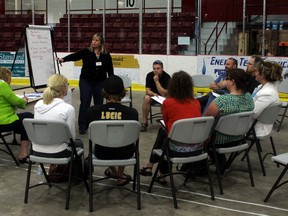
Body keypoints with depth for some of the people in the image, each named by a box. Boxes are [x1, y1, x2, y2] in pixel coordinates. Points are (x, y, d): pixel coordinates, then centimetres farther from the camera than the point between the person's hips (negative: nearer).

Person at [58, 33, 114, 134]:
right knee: (84, 104, -2)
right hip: (86, 81, -2)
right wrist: (63, 59, -35)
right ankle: (82, 127, 4)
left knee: (99, 104, 9)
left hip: (100, 82, 2)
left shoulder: (106, 55, 2)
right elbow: (74, 56, -17)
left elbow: (110, 70, 6)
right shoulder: (86, 52, -4)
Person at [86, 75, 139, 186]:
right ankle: (120, 177, 47)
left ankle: (114, 171, 54)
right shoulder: (132, 112, -19)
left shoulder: (93, 111, -17)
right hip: (125, 154, 0)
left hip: (102, 154, 0)